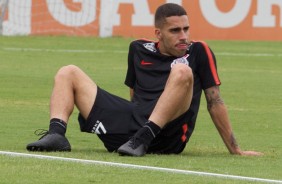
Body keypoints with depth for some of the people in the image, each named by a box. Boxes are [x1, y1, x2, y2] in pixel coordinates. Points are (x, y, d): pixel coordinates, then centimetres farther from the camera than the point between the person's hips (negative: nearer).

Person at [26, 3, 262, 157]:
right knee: (68, 73, 4)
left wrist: (235, 150, 2)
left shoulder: (199, 52, 7)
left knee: (182, 72, -30)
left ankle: (142, 139, -37)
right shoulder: (139, 49, 18)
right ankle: (57, 134, -25)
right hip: (132, 123, 5)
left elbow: (214, 101, 4)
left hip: (167, 136, -5)